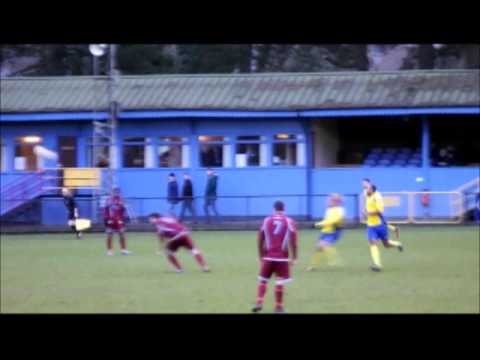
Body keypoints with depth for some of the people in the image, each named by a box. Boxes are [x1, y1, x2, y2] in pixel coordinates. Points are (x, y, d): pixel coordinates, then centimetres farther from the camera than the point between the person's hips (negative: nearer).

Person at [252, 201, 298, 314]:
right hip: (282, 257, -2)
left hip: (268, 256, 2)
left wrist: (261, 256, 18)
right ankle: (278, 307, 4)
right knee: (280, 282, 1)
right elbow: (293, 242, -6)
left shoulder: (266, 221, 5)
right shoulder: (289, 222, -1)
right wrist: (294, 258, 2)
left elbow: (260, 240, 8)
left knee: (263, 280, 13)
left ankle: (259, 302, 3)